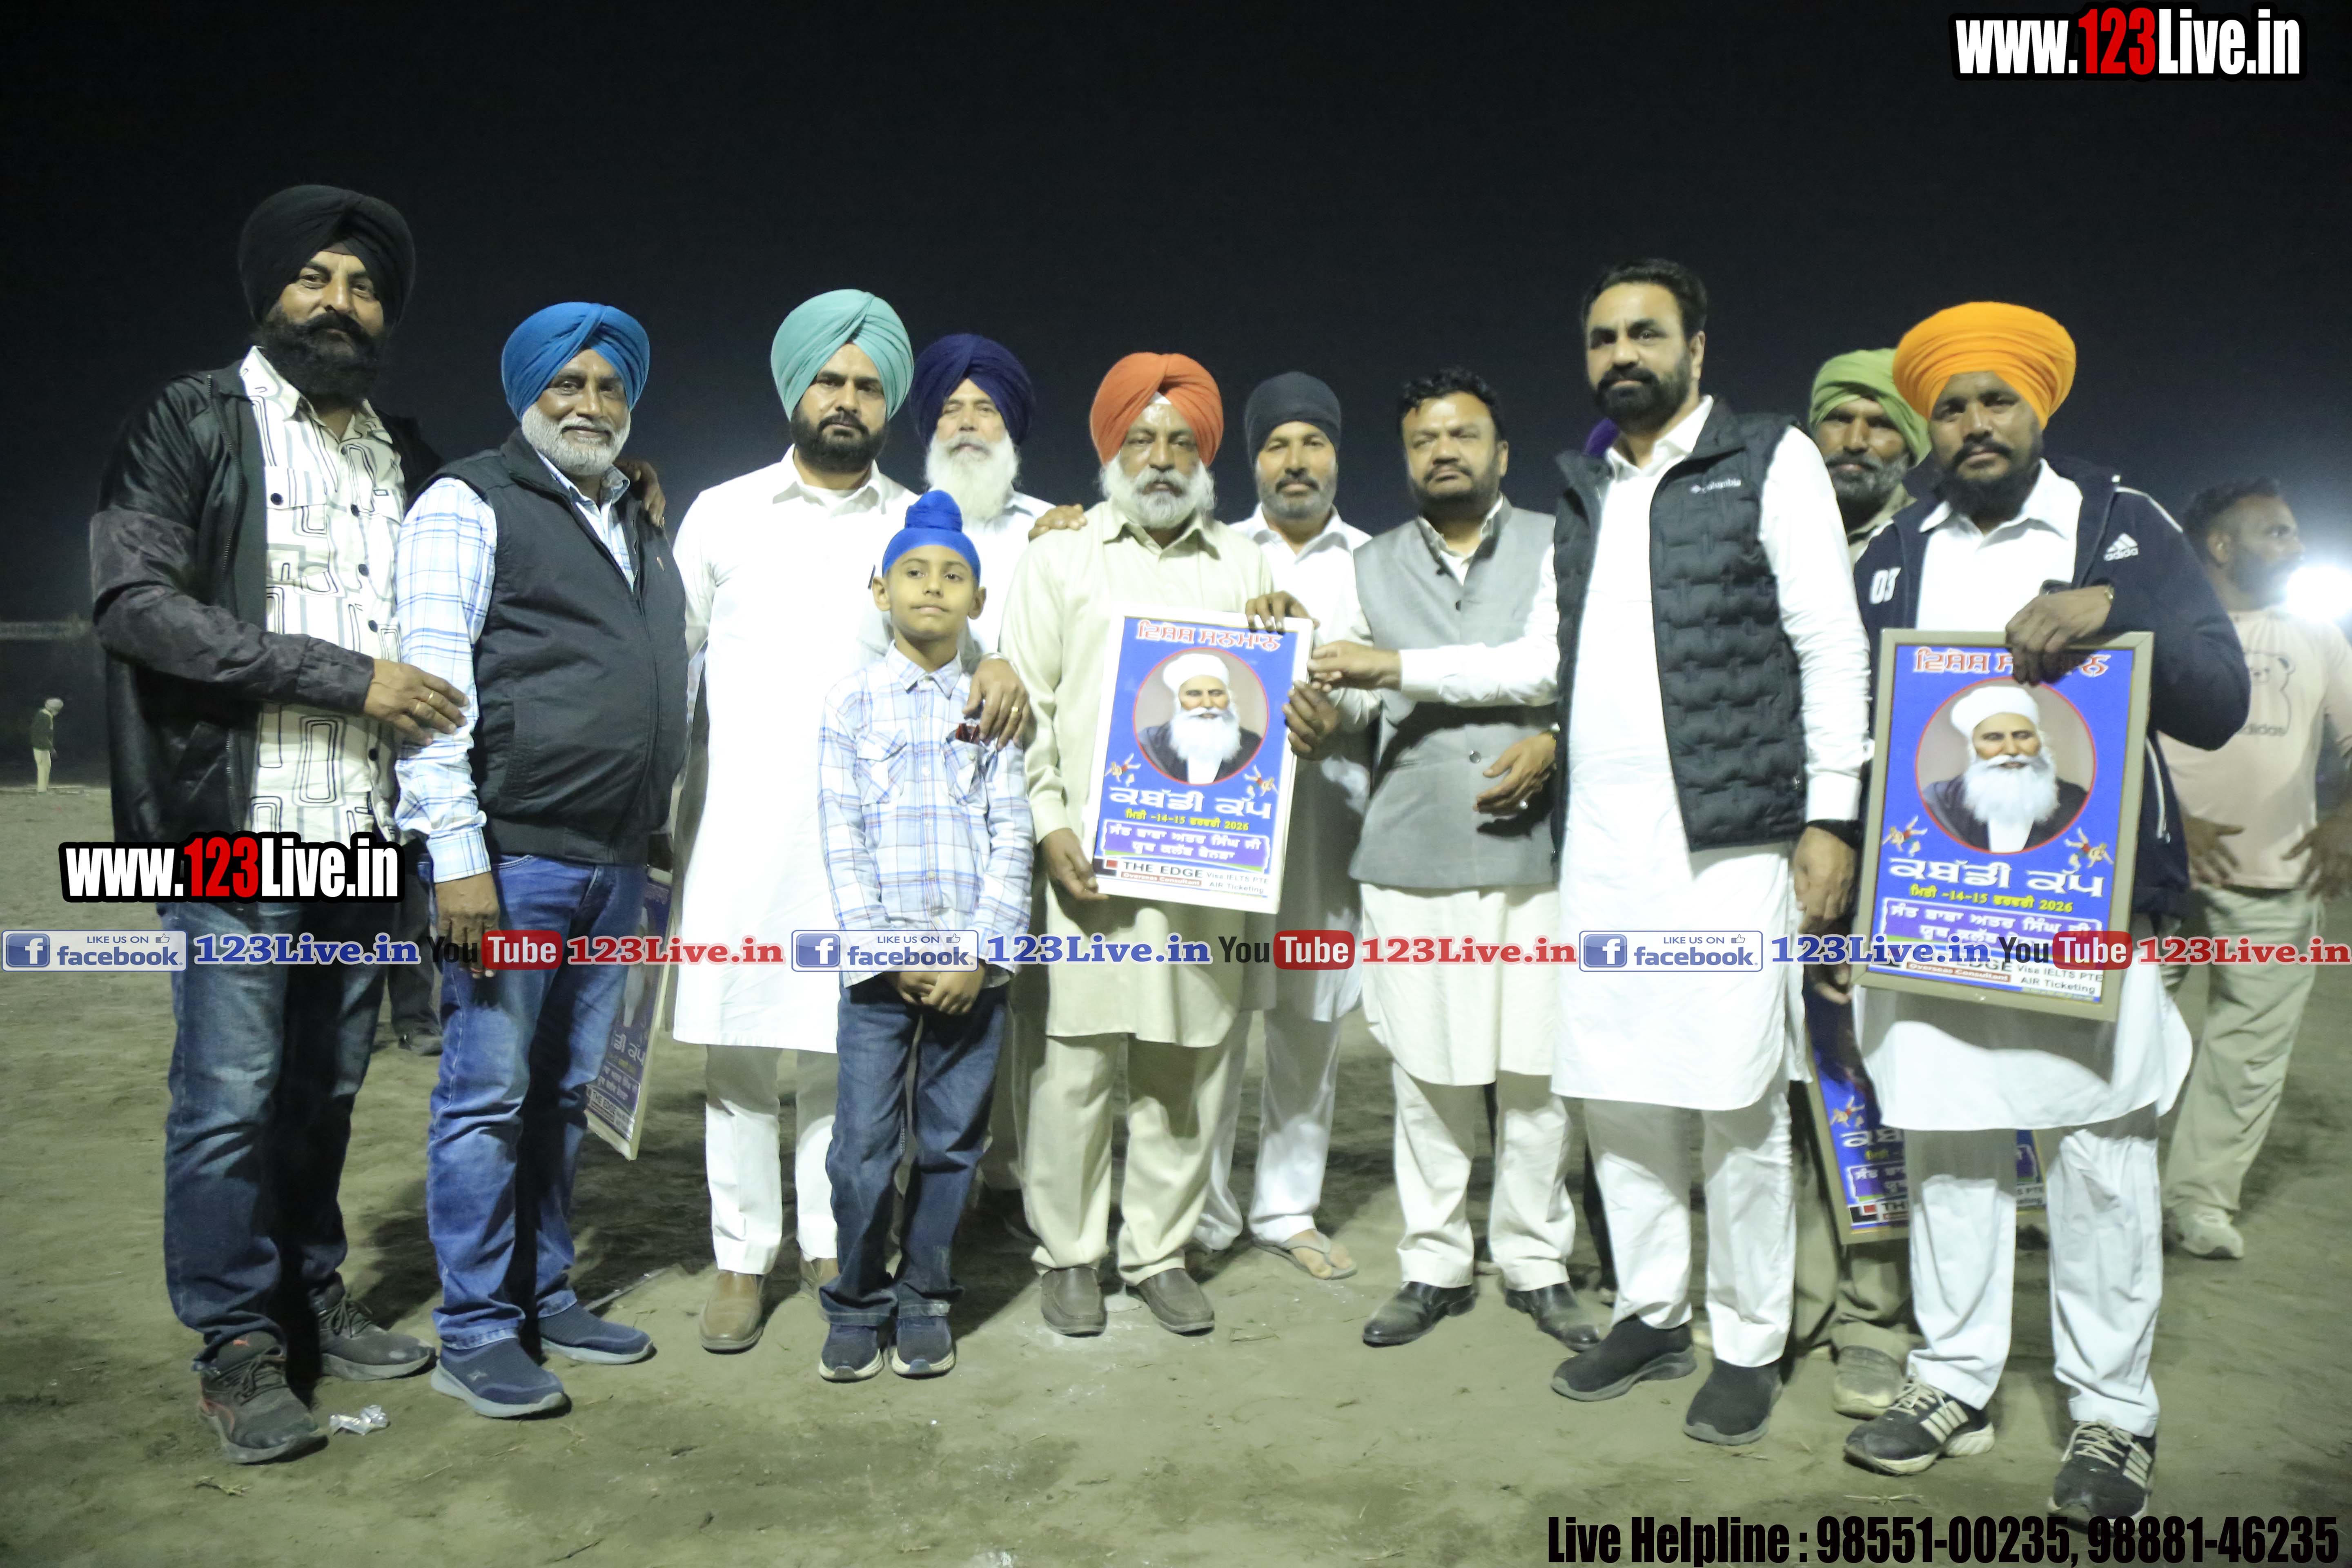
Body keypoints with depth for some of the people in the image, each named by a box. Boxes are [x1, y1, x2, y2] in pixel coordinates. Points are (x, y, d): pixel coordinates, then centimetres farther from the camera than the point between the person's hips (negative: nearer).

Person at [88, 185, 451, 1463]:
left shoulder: (404, 457, 15)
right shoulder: (192, 424, 0)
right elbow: (134, 601, -12)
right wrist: (347, 677, -17)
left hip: (362, 828, 5)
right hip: (238, 823, -5)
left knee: (327, 1083, 12)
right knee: (231, 1091, 0)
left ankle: (310, 1299, 27)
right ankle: (237, 1346, 14)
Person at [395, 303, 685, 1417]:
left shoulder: (644, 528, 20)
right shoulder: (470, 506, -2)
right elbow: (433, 682, -11)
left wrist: (654, 833, 14)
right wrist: (458, 853, -18)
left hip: (614, 863, 7)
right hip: (512, 856, -7)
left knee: (564, 1092, 14)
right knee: (490, 1093, -1)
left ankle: (546, 1297, 25)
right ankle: (475, 1336, 11)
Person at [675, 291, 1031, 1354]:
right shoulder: (721, 515, 9)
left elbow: (961, 632, 13)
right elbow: (671, 665, 12)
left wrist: (999, 669, -12)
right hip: (740, 835, 0)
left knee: (841, 1054, 4)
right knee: (737, 1050, 3)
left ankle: (831, 1245, 20)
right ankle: (742, 1259, 16)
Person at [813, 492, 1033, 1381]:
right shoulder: (852, 704, 5)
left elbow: (1012, 840, 3)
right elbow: (843, 845, 0)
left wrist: (981, 954, -8)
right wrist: (887, 952, -8)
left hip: (975, 965, 1)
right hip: (878, 964, -1)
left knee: (951, 1142, 8)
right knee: (865, 1144, 0)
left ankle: (924, 1301, 23)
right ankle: (856, 1305, 19)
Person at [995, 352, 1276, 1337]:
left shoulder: (1244, 565, 17)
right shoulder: (1059, 557, 10)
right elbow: (1026, 701, 4)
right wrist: (1049, 822, -7)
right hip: (1089, 854, -2)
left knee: (1191, 1065, 5)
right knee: (1076, 1062, -1)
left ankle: (1159, 1252, 20)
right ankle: (1069, 1253, 16)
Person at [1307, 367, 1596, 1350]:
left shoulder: (1556, 547, 7)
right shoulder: (1374, 567, 16)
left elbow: (1550, 665, -7)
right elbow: (1348, 698, 19)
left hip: (1531, 844, -1)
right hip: (1409, 853, 2)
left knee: (1537, 1067, 4)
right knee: (1425, 1068, 5)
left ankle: (1535, 1262, 20)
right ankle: (1436, 1267, 19)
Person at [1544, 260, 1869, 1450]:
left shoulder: (1769, 459, 2)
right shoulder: (1582, 490, 18)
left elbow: (1832, 644, -3)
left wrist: (1831, 815, -8)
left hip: (1727, 836, -5)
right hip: (1601, 838, 5)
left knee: (1736, 1101, -1)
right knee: (1614, 1089, 9)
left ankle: (1749, 1343, 15)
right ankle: (1650, 1313, 24)